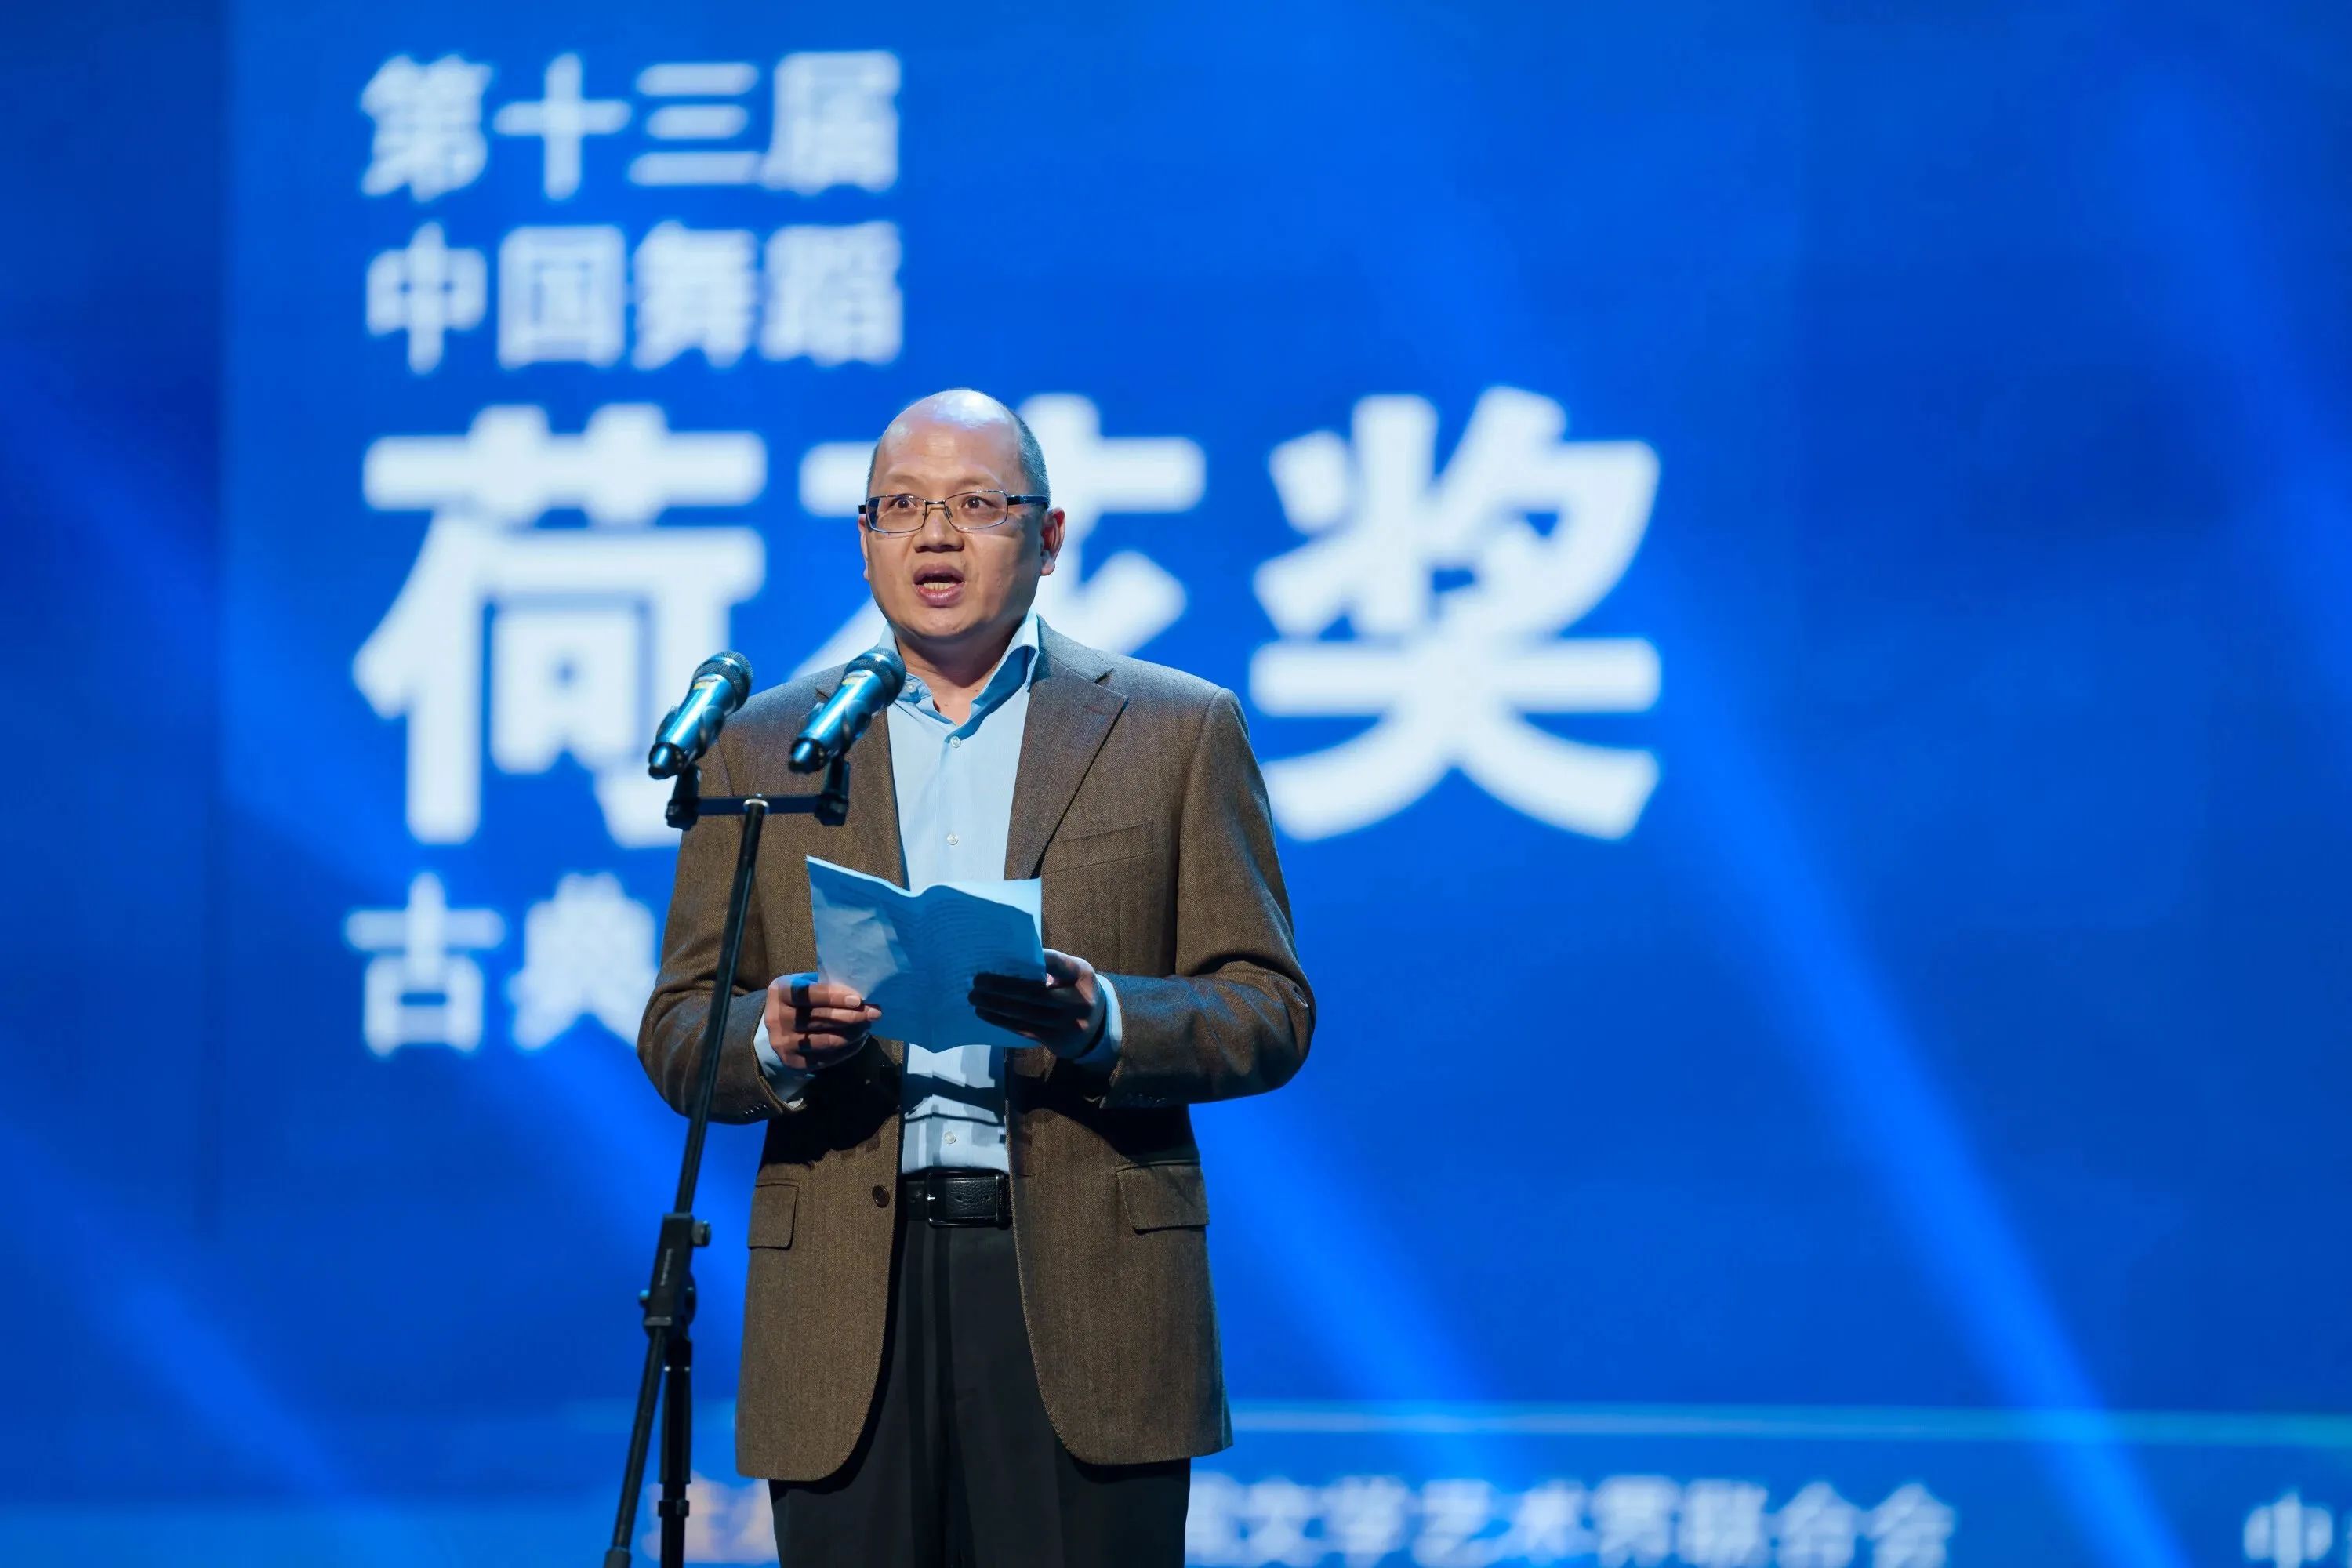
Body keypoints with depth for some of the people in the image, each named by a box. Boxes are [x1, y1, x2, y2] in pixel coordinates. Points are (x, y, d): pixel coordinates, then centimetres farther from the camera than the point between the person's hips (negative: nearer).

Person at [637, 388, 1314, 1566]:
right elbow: (677, 1032, 12)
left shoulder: (1176, 733, 9)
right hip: (848, 1293, 1)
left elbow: (1269, 1012, 5)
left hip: (1086, 1301, -1)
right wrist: (774, 1042, -11)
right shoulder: (761, 747, 14)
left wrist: (1101, 1022, -15)